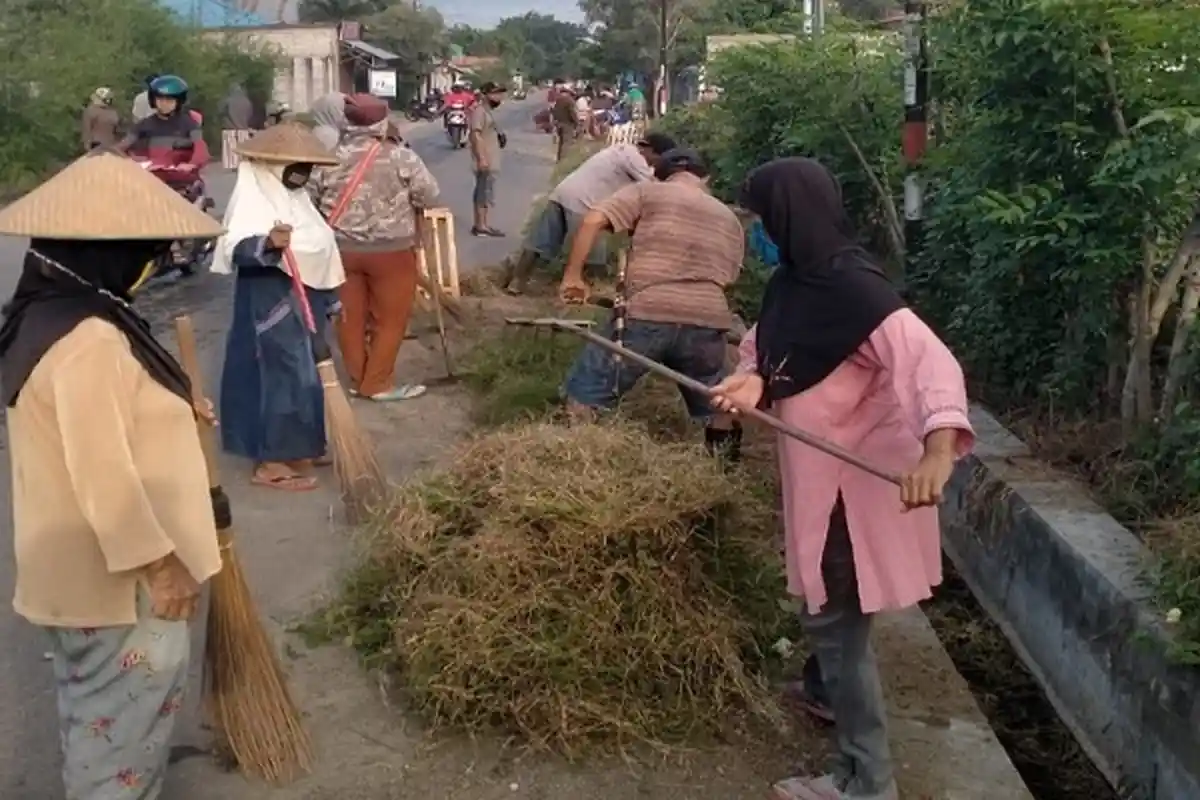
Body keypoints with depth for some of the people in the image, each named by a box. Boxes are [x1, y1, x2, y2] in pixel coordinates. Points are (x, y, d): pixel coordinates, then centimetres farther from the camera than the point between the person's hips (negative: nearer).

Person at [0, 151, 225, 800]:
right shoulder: (90, 341, -29)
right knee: (131, 697, 6)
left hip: (81, 558, 10)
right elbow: (105, 474, -30)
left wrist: (171, 408, 12)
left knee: (93, 696, 25)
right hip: (113, 569, -10)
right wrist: (159, 563, -22)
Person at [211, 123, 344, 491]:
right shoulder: (253, 198, -17)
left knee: (302, 373, 16)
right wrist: (267, 243, -52)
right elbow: (235, 248, -31)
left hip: (303, 300, 10)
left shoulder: (294, 196, 12)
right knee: (282, 373, -9)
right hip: (272, 304, -10)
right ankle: (271, 462, -3)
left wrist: (327, 299, 27)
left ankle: (298, 448, 27)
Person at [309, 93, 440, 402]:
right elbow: (430, 196, -5)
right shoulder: (401, 157, -11)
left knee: (351, 316, 13)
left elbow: (310, 200, 5)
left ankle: (358, 379, 23)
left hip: (342, 247, 4)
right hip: (390, 249, -4)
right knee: (390, 318, 9)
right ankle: (379, 383, 13)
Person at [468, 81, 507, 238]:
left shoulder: (488, 111, 17)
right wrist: (481, 158, -28)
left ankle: (482, 225, 19)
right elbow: (475, 135, -23)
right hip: (485, 162, -10)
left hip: (491, 161, 10)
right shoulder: (479, 111, -15)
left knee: (486, 194, 13)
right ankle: (480, 226, -6)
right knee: (483, 193, -8)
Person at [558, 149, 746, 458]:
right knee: (715, 405, 26)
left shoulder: (647, 192, 13)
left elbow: (592, 221, 0)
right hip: (707, 321, 4)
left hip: (647, 315, -3)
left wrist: (572, 276, 9)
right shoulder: (730, 218, 26)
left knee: (584, 395, 12)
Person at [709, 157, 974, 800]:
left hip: (856, 476, -9)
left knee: (836, 620, -1)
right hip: (817, 469, 9)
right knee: (824, 607, 27)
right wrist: (752, 379, -9)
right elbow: (768, 345, 15)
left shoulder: (852, 286, -26)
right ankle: (828, 689, 50)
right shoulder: (794, 279, 2)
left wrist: (938, 447, -52)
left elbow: (932, 360, -35)